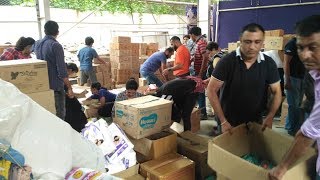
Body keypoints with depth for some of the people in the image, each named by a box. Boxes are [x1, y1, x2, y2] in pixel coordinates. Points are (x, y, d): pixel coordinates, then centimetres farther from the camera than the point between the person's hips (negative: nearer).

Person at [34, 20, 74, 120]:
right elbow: (62, 70, -20)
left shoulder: (37, 44, 7)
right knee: (59, 115, 1)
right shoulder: (56, 45, -16)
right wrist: (69, 87, -15)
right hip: (55, 86, -8)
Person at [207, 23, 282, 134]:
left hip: (256, 122, 3)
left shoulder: (269, 64, -8)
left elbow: (277, 92, 1)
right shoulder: (227, 61, -17)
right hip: (229, 122, -2)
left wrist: (270, 117, -14)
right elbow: (211, 90, -15)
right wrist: (223, 121, -18)